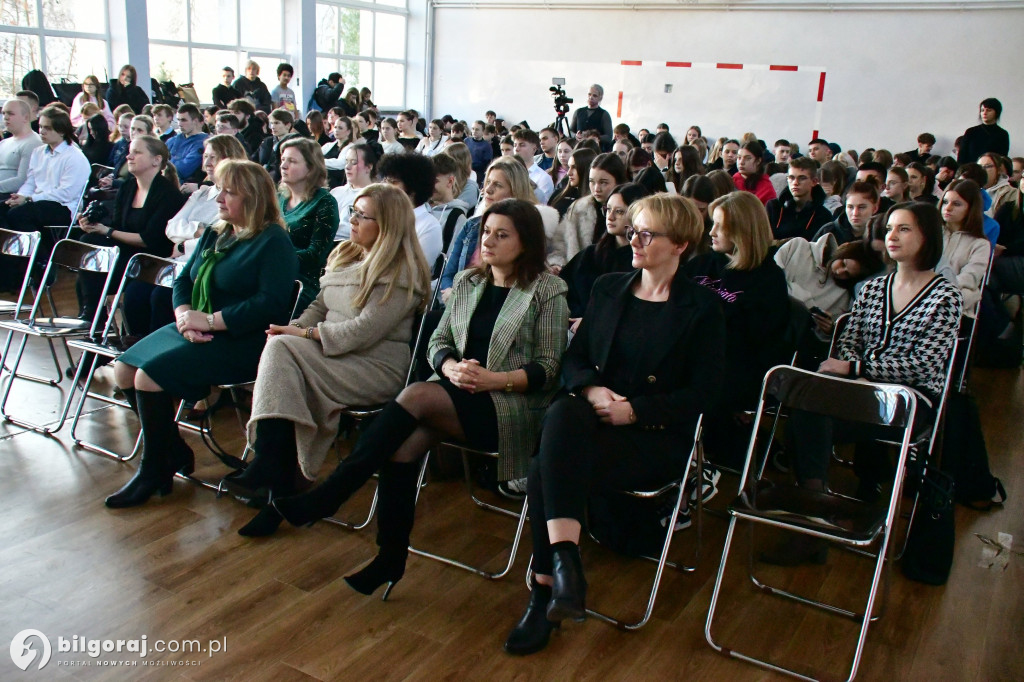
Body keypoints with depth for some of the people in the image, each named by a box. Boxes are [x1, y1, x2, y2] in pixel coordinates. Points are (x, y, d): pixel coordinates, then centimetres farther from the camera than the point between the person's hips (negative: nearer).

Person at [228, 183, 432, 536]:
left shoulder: (401, 273, -10)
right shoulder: (344, 254, 18)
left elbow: (363, 331, -17)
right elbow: (320, 306, 19)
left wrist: (305, 334, -12)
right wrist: (291, 328, -2)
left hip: (377, 368, -7)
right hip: (334, 358, 8)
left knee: (282, 350, -25)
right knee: (279, 347, -24)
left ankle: (271, 469, -20)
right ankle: (278, 480, -23)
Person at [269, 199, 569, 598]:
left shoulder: (547, 291, -1)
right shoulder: (468, 282, 15)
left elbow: (549, 368, -5)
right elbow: (438, 341, 13)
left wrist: (495, 379, -19)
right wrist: (452, 368, -10)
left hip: (513, 407, -5)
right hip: (454, 398, 5)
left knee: (417, 396, -29)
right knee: (404, 442, -27)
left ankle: (327, 496, -24)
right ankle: (390, 557, -15)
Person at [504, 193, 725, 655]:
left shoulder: (702, 308, 1)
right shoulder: (608, 289, 15)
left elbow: (703, 393, -5)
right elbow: (574, 358, 12)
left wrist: (634, 409, -15)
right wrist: (592, 389, -10)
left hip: (659, 438, -4)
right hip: (595, 421, 5)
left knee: (545, 470, -29)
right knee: (562, 413, -33)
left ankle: (545, 593, -17)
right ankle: (564, 559, -31)